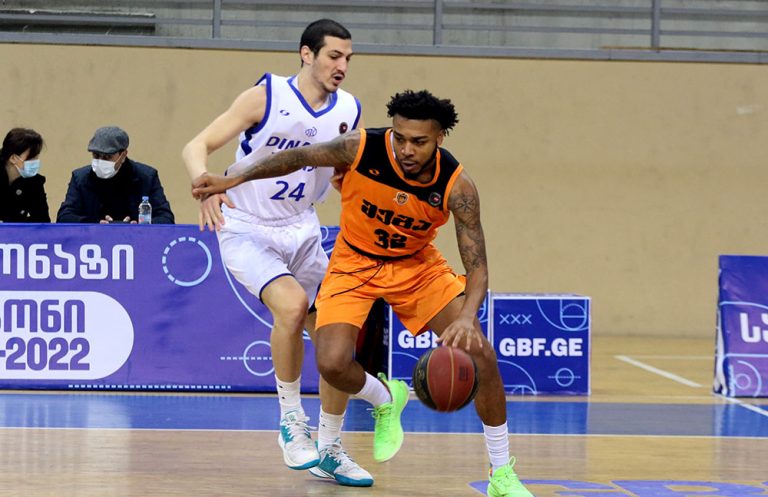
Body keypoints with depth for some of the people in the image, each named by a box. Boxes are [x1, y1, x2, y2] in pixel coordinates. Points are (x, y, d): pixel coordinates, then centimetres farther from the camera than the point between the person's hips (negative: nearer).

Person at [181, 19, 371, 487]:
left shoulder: (349, 111, -1)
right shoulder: (266, 97, -14)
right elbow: (197, 146, -16)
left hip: (302, 233, 6)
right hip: (247, 232, -5)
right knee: (292, 303, -32)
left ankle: (330, 451, 18)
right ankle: (291, 421, -14)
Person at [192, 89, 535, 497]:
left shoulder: (456, 185, -26)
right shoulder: (361, 149, -27)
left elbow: (477, 267, -26)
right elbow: (299, 157, -8)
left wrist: (466, 317, -46)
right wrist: (235, 179, -13)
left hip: (418, 265, 0)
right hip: (355, 264, 0)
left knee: (480, 354, -14)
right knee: (332, 364, -21)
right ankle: (385, 400, 17)